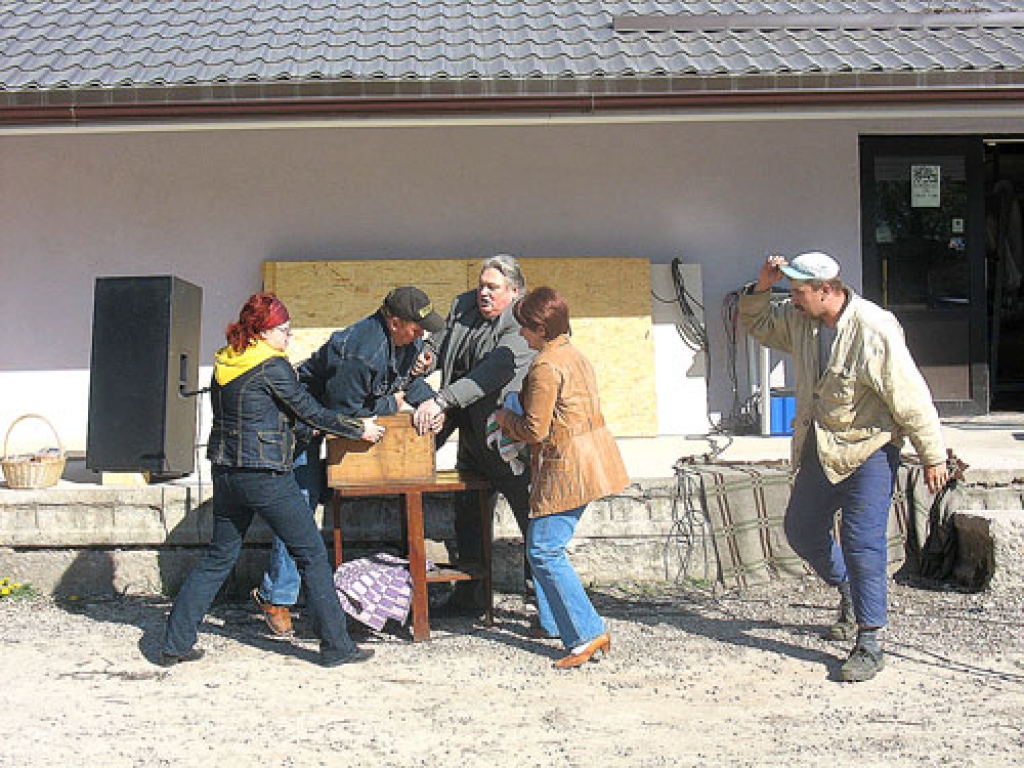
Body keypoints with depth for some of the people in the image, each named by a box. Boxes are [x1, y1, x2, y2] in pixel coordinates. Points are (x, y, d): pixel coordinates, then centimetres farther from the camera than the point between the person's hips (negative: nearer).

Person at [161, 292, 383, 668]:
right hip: (266, 477, -8)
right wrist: (359, 429, 3)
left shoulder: (223, 363, 9)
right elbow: (310, 411, -8)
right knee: (312, 555, 2)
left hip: (226, 473, 8)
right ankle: (336, 646, 6)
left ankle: (175, 643, 17)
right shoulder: (271, 366, -13)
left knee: (218, 556, 17)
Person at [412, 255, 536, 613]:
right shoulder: (463, 306, 6)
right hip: (472, 437, 8)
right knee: (467, 514, 15)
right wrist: (428, 356, -1)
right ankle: (468, 593, 28)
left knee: (529, 514, -1)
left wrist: (441, 401, -36)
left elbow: (492, 374, -30)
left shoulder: (522, 327, -18)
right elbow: (442, 339, 23)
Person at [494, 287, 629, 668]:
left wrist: (504, 418, 3)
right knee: (542, 545, 19)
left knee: (544, 551, -7)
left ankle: (588, 634, -9)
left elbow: (535, 430, -16)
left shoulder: (546, 365, -16)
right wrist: (515, 427, 20)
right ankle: (555, 622, 26)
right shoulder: (574, 355, 15)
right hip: (588, 461, 10)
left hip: (567, 467, -10)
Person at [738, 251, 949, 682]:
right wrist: (762, 287, -2)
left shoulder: (874, 330, -23)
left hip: (867, 451, -8)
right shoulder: (799, 321, -1)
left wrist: (932, 457, -13)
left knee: (862, 543, -10)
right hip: (818, 450, 8)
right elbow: (757, 325, 19)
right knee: (801, 531, 17)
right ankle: (850, 595, 41)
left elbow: (911, 398, -18)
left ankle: (869, 646, -1)